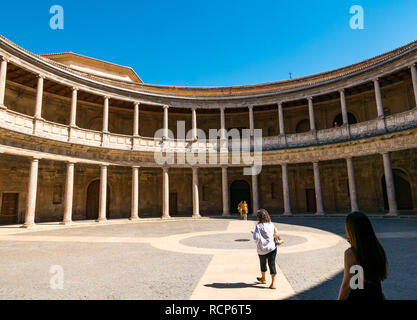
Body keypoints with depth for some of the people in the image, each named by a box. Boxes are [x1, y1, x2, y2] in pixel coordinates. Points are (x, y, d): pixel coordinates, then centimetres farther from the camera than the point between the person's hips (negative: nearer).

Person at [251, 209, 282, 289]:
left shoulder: (258, 226, -17)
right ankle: (273, 283, -1)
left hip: (262, 249, -3)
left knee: (263, 263, 19)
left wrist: (253, 233, -5)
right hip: (272, 248, 3)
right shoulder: (271, 224, -2)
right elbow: (276, 233, 11)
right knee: (272, 264, 4)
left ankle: (263, 279, 40)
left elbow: (256, 237, -23)